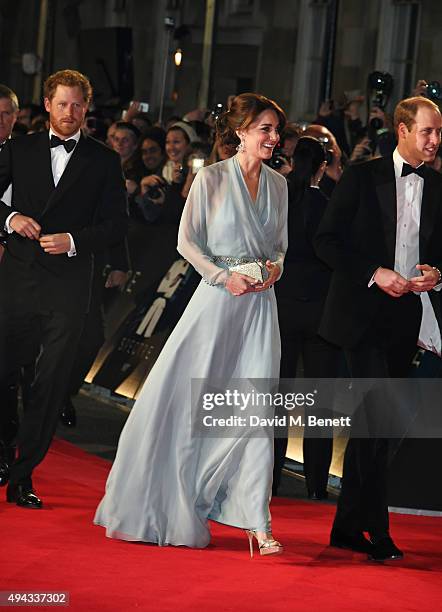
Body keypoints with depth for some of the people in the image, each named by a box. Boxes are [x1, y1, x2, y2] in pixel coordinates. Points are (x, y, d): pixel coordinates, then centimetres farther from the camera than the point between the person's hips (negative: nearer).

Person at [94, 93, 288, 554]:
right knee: (185, 398, 0)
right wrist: (223, 276, -14)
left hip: (260, 304, 4)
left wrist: (275, 269, -3)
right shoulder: (211, 179, -3)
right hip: (216, 299, -4)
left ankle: (256, 521, -3)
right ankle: (171, 505, 17)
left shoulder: (278, 184, 11)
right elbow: (187, 241, -4)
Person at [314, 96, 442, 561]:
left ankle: (347, 527, 17)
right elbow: (327, 241, -4)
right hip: (364, 313, -5)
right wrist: (374, 273, -15)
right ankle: (376, 527, -9)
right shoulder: (362, 178, -1)